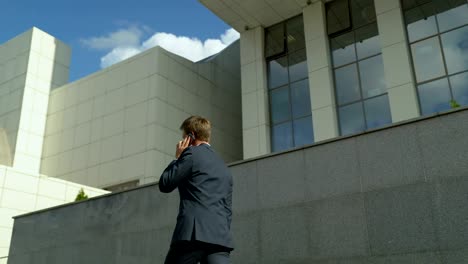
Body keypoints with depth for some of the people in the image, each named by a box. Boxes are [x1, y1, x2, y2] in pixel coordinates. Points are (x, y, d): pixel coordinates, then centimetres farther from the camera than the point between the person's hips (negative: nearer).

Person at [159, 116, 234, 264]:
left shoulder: (192, 154, 1)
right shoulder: (224, 167, 23)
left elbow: (165, 185, 5)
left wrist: (177, 158, 16)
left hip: (193, 233, -6)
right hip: (221, 238, 6)